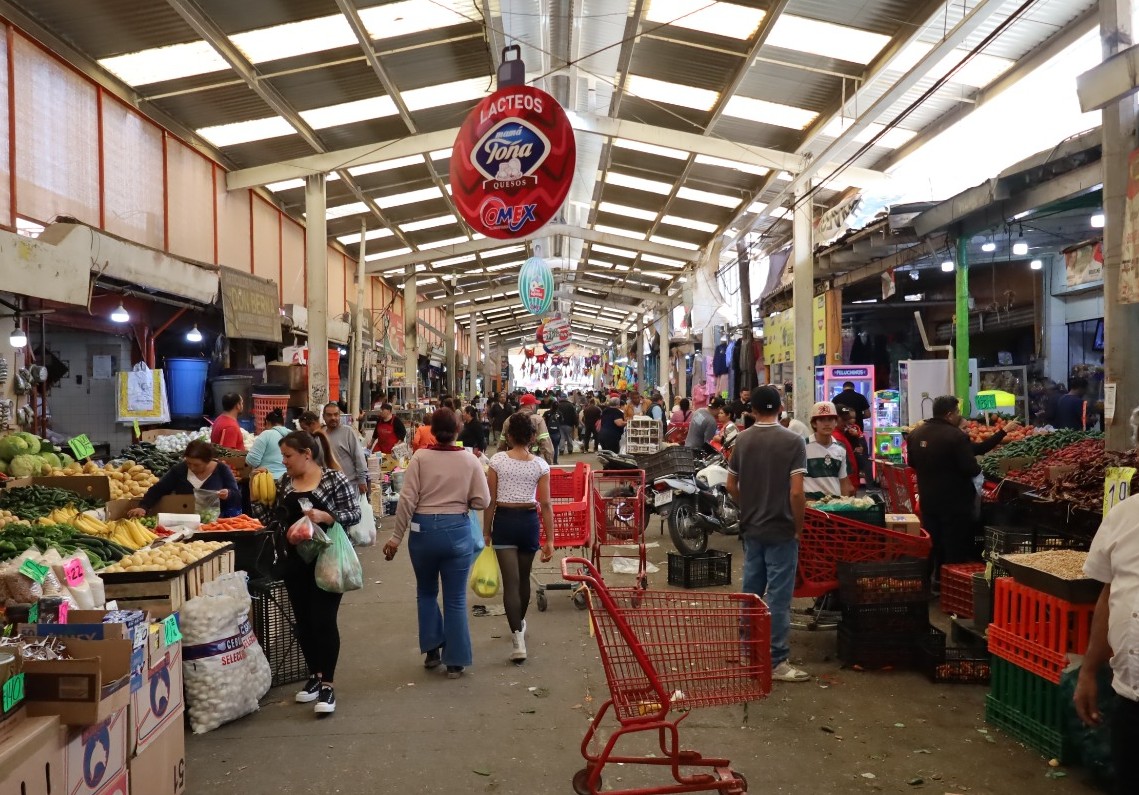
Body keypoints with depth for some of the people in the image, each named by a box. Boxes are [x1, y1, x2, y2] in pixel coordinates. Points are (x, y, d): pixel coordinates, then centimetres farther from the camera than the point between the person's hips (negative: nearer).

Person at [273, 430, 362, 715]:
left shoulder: (334, 479, -10)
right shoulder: (286, 481, 8)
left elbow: (354, 514, -13)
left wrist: (324, 516, -26)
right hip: (295, 562, 6)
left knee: (323, 621, -5)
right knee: (303, 621, 12)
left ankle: (327, 684, 3)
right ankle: (314, 675, 26)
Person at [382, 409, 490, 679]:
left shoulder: (420, 458, -5)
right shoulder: (470, 461, -3)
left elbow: (407, 500, -8)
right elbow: (482, 501, -3)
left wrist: (396, 537, -2)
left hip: (423, 530, 0)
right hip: (457, 530, 0)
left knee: (426, 592, 22)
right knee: (455, 599, 9)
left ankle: (432, 650, 25)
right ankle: (455, 662, 14)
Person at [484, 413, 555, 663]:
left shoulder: (497, 461, -6)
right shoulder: (540, 465, -3)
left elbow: (490, 500, -5)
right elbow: (545, 504, -5)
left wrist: (486, 532, 5)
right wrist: (550, 539, -1)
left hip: (504, 520, -2)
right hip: (529, 521, 2)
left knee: (510, 580, -3)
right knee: (523, 577, 21)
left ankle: (518, 638, -15)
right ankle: (519, 623, 41)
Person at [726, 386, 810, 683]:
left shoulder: (742, 440, 3)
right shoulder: (792, 441, -14)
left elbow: (731, 486, 9)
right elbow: (796, 493, -18)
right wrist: (799, 527, -6)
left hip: (751, 528, 6)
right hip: (780, 530, -5)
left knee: (751, 591, 15)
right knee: (778, 596, -1)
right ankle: (777, 662, 3)